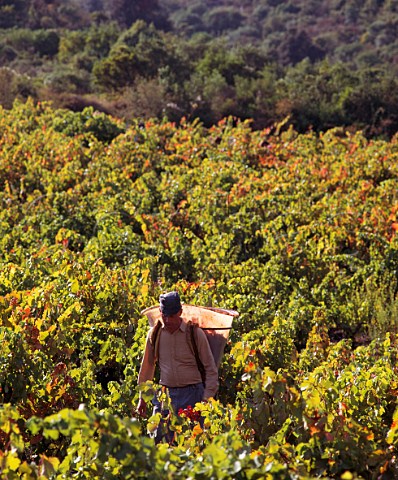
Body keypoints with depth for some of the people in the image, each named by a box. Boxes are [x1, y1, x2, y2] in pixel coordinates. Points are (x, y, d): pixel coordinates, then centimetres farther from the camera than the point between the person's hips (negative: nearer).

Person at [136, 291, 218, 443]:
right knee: (158, 441, -1)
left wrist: (206, 399, -8)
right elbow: (147, 366, 15)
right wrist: (142, 397, 16)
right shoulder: (154, 334, 3)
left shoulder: (195, 334, -6)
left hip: (191, 394, -3)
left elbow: (210, 368, -1)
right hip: (165, 394, 3)